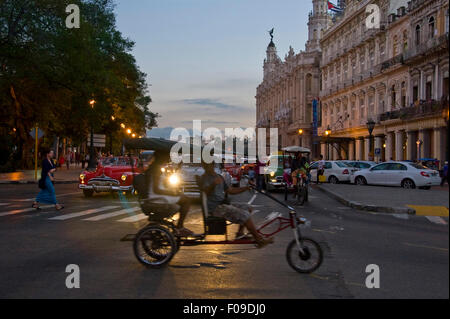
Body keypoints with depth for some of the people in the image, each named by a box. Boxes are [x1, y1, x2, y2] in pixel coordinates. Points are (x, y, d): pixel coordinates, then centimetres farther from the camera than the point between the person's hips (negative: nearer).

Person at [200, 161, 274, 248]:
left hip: (224, 204, 9)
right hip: (216, 208, -9)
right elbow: (206, 191, -29)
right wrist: (213, 184, -49)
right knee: (244, 214, -20)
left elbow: (230, 191, 23)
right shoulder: (204, 178, -9)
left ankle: (240, 233, 1)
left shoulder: (219, 177, 18)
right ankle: (259, 240, -13)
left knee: (247, 207, 7)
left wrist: (245, 188, 12)